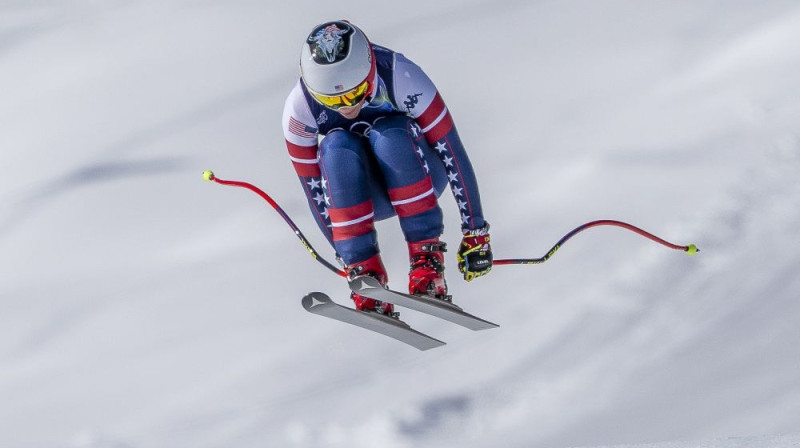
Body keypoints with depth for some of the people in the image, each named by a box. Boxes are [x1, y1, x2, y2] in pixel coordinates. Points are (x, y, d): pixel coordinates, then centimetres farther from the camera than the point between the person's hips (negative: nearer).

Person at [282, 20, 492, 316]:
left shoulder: (402, 78, -29)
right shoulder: (299, 107, -24)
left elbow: (454, 154, -23)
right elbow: (313, 189, -15)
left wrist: (476, 234, -21)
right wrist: (348, 256, -13)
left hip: (420, 179, -1)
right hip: (363, 196, 2)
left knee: (390, 134, -34)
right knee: (336, 146, -31)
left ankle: (427, 257, -33)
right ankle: (365, 271, -34)